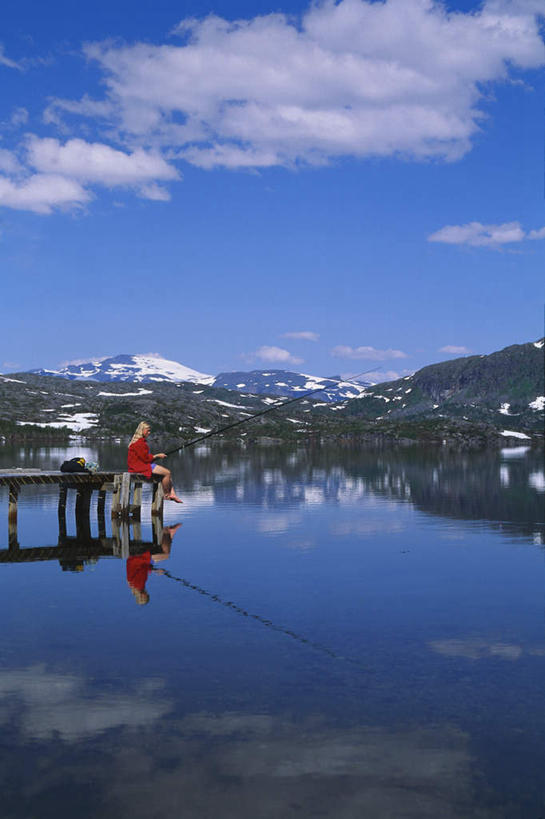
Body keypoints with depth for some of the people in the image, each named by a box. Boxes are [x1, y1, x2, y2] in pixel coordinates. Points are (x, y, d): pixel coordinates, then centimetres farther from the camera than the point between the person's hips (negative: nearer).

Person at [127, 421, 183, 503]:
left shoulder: (142, 441, 18)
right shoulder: (139, 442, -16)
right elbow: (145, 458, -18)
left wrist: (156, 455, 8)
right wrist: (157, 456, -6)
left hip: (144, 464, 11)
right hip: (139, 466, -11)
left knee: (167, 471, 5)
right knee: (167, 473, -16)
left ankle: (172, 494, -5)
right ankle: (166, 495, -3)